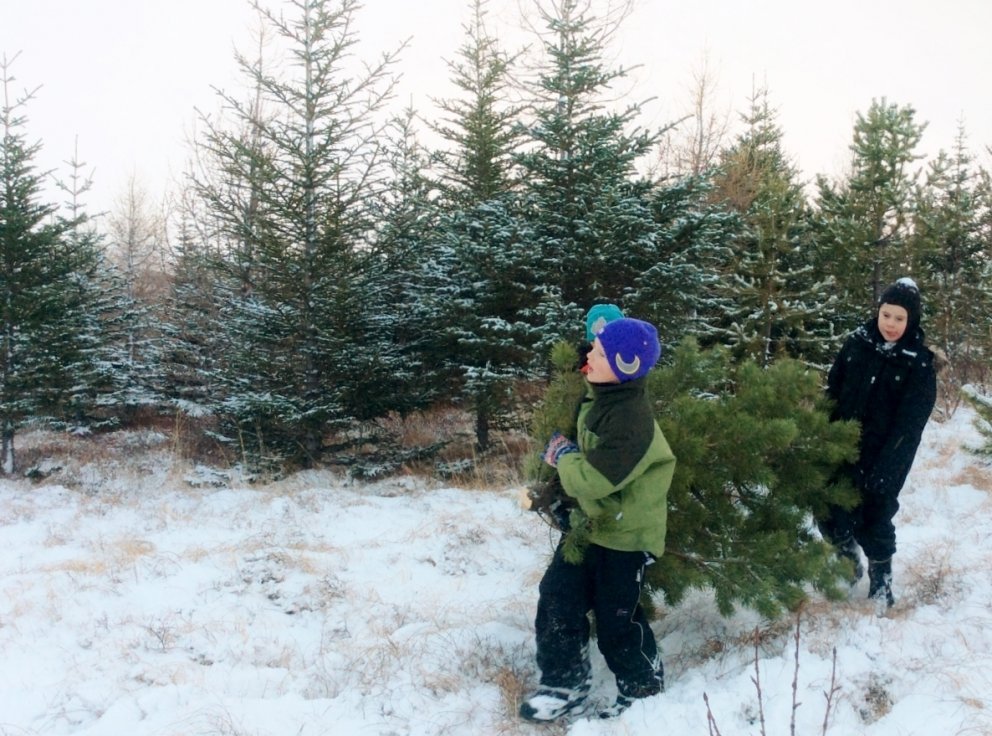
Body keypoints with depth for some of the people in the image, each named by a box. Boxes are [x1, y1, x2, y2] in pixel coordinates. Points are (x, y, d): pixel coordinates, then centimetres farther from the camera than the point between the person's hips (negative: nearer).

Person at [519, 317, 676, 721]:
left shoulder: (632, 420, -30)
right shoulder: (598, 399, -1)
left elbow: (593, 480, -30)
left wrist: (563, 453, -13)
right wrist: (562, 453, 1)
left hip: (625, 534, -9)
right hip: (590, 522, 9)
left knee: (615, 621, 5)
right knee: (557, 600, 10)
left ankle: (643, 689, 29)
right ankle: (565, 685, 25)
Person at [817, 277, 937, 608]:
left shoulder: (919, 363, -11)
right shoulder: (857, 343, 0)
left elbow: (910, 423, -14)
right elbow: (832, 392, 5)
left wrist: (884, 469, -20)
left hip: (884, 457, -4)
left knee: (874, 519, 3)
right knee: (829, 512, 7)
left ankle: (881, 584, 24)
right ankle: (850, 560, 35)